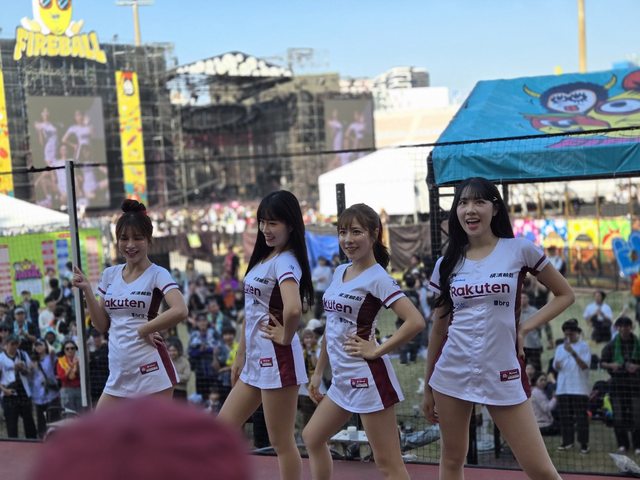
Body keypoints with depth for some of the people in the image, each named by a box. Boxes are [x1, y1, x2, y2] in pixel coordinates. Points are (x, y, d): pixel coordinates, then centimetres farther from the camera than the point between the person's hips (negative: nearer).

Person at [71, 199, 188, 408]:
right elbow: (102, 325, 12)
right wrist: (87, 290, 1)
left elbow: (180, 311, -24)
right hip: (119, 373, 6)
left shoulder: (157, 274, -7)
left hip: (150, 371, -6)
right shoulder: (110, 274, 11)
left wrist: (143, 330, -16)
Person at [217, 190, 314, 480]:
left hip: (277, 361, -10)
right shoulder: (263, 258, 13)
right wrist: (241, 355, 21)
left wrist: (286, 337, -18)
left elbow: (293, 308, -35)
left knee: (281, 442, -1)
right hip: (256, 361, 10)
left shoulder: (285, 262, -16)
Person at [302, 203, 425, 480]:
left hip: (367, 377, -9)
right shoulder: (339, 272, 9)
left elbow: (415, 322, -24)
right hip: (342, 378, 9)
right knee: (312, 437, 18)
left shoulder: (377, 278, -14)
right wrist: (319, 371, 20)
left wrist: (377, 350, -17)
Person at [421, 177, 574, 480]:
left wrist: (524, 328, -5)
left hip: (502, 375, -3)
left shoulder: (519, 250, -3)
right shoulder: (446, 264, 5)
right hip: (452, 373, 3)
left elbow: (564, 295, 7)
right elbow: (439, 328, 12)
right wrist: (428, 387, 14)